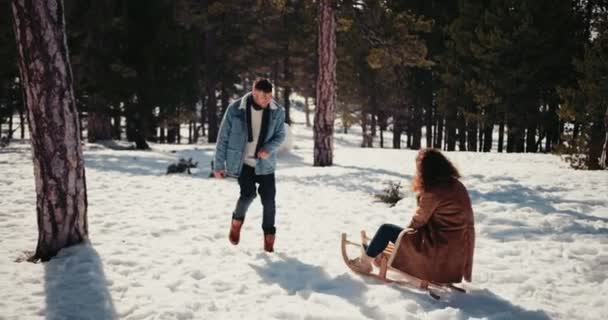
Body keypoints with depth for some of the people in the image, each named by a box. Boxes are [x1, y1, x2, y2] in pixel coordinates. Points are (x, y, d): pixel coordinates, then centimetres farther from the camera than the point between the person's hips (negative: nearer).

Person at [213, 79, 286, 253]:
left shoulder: (277, 111, -10)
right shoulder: (235, 109, -14)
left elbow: (280, 134, 3)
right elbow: (223, 137, -7)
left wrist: (269, 148, -19)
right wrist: (218, 165, -4)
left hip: (265, 163, 2)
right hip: (242, 162, -2)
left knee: (268, 199, 0)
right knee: (248, 194, -17)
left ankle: (269, 234, 23)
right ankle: (237, 220, 16)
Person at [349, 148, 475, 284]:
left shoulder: (433, 191, -20)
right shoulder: (457, 186, 4)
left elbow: (418, 220, -9)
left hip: (436, 250, -8)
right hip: (454, 250, 8)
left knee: (386, 229, 6)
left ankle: (365, 262, 26)